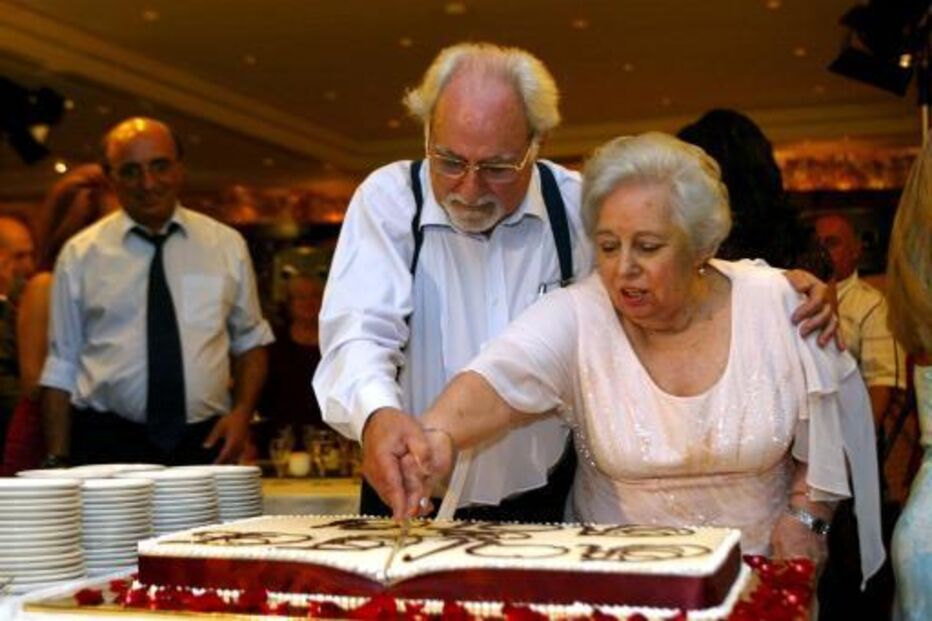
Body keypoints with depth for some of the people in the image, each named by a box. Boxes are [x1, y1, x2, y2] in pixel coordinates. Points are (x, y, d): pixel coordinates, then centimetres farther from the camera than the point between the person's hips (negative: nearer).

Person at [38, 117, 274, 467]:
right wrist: (59, 461, -2)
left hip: (206, 442, 1)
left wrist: (242, 412, -3)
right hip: (108, 445, -1)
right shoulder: (80, 255, 4)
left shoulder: (227, 245, 7)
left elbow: (250, 341, 13)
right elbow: (61, 367, 5)